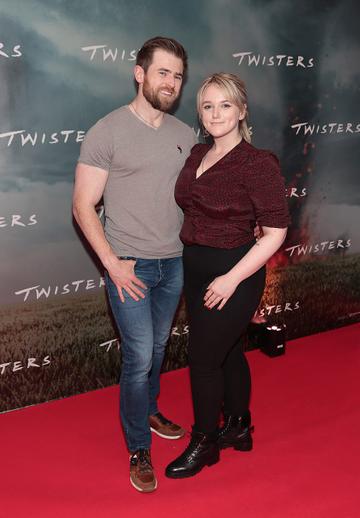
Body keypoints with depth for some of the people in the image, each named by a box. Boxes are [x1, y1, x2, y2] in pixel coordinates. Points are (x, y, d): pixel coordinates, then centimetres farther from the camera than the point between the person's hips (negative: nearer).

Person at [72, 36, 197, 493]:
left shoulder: (185, 135, 6)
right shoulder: (107, 133, -10)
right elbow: (83, 206, -10)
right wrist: (113, 263, -15)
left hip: (174, 264, 5)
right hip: (130, 265, -5)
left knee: (157, 348, 18)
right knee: (138, 357, -3)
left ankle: (148, 411, 42)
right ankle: (138, 450, 16)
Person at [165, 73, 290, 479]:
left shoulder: (258, 164, -17)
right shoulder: (196, 155, 4)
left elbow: (275, 232, -17)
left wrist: (232, 279, -20)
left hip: (233, 273, -7)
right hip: (194, 268, 7)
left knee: (203, 359, 3)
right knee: (226, 351, 20)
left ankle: (204, 442, 26)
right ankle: (238, 427, 40)